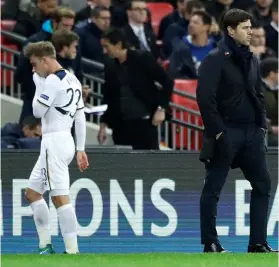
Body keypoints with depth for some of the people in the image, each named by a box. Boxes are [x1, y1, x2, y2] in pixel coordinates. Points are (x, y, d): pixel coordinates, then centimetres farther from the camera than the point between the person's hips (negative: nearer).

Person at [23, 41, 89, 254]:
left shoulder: (53, 80, -12)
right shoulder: (72, 80, 16)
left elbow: (38, 111, -8)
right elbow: (81, 117, 18)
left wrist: (39, 84, 4)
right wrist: (80, 149, 21)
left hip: (54, 142, -10)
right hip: (64, 142, 10)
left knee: (60, 197, -13)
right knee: (32, 193, 17)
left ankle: (72, 250, -17)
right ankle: (46, 245, 15)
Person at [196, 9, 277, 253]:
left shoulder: (252, 60, 13)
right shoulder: (215, 59, -9)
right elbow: (205, 98, -15)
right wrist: (218, 131, -17)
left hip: (251, 132, 7)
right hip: (226, 132, -7)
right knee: (213, 190, 1)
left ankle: (258, 242, 9)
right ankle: (210, 243, 6)